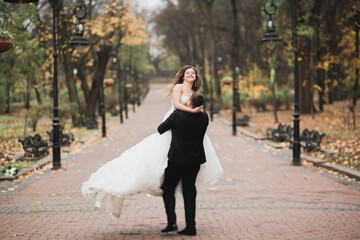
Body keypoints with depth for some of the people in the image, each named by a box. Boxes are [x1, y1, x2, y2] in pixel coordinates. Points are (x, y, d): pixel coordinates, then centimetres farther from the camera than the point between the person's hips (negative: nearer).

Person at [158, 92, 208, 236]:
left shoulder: (178, 114, -15)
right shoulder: (204, 118, -3)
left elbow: (161, 129, -4)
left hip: (177, 159, -4)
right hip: (195, 160, 4)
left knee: (168, 189, 9)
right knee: (189, 192, 12)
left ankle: (172, 222, -4)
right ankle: (190, 227, 10)